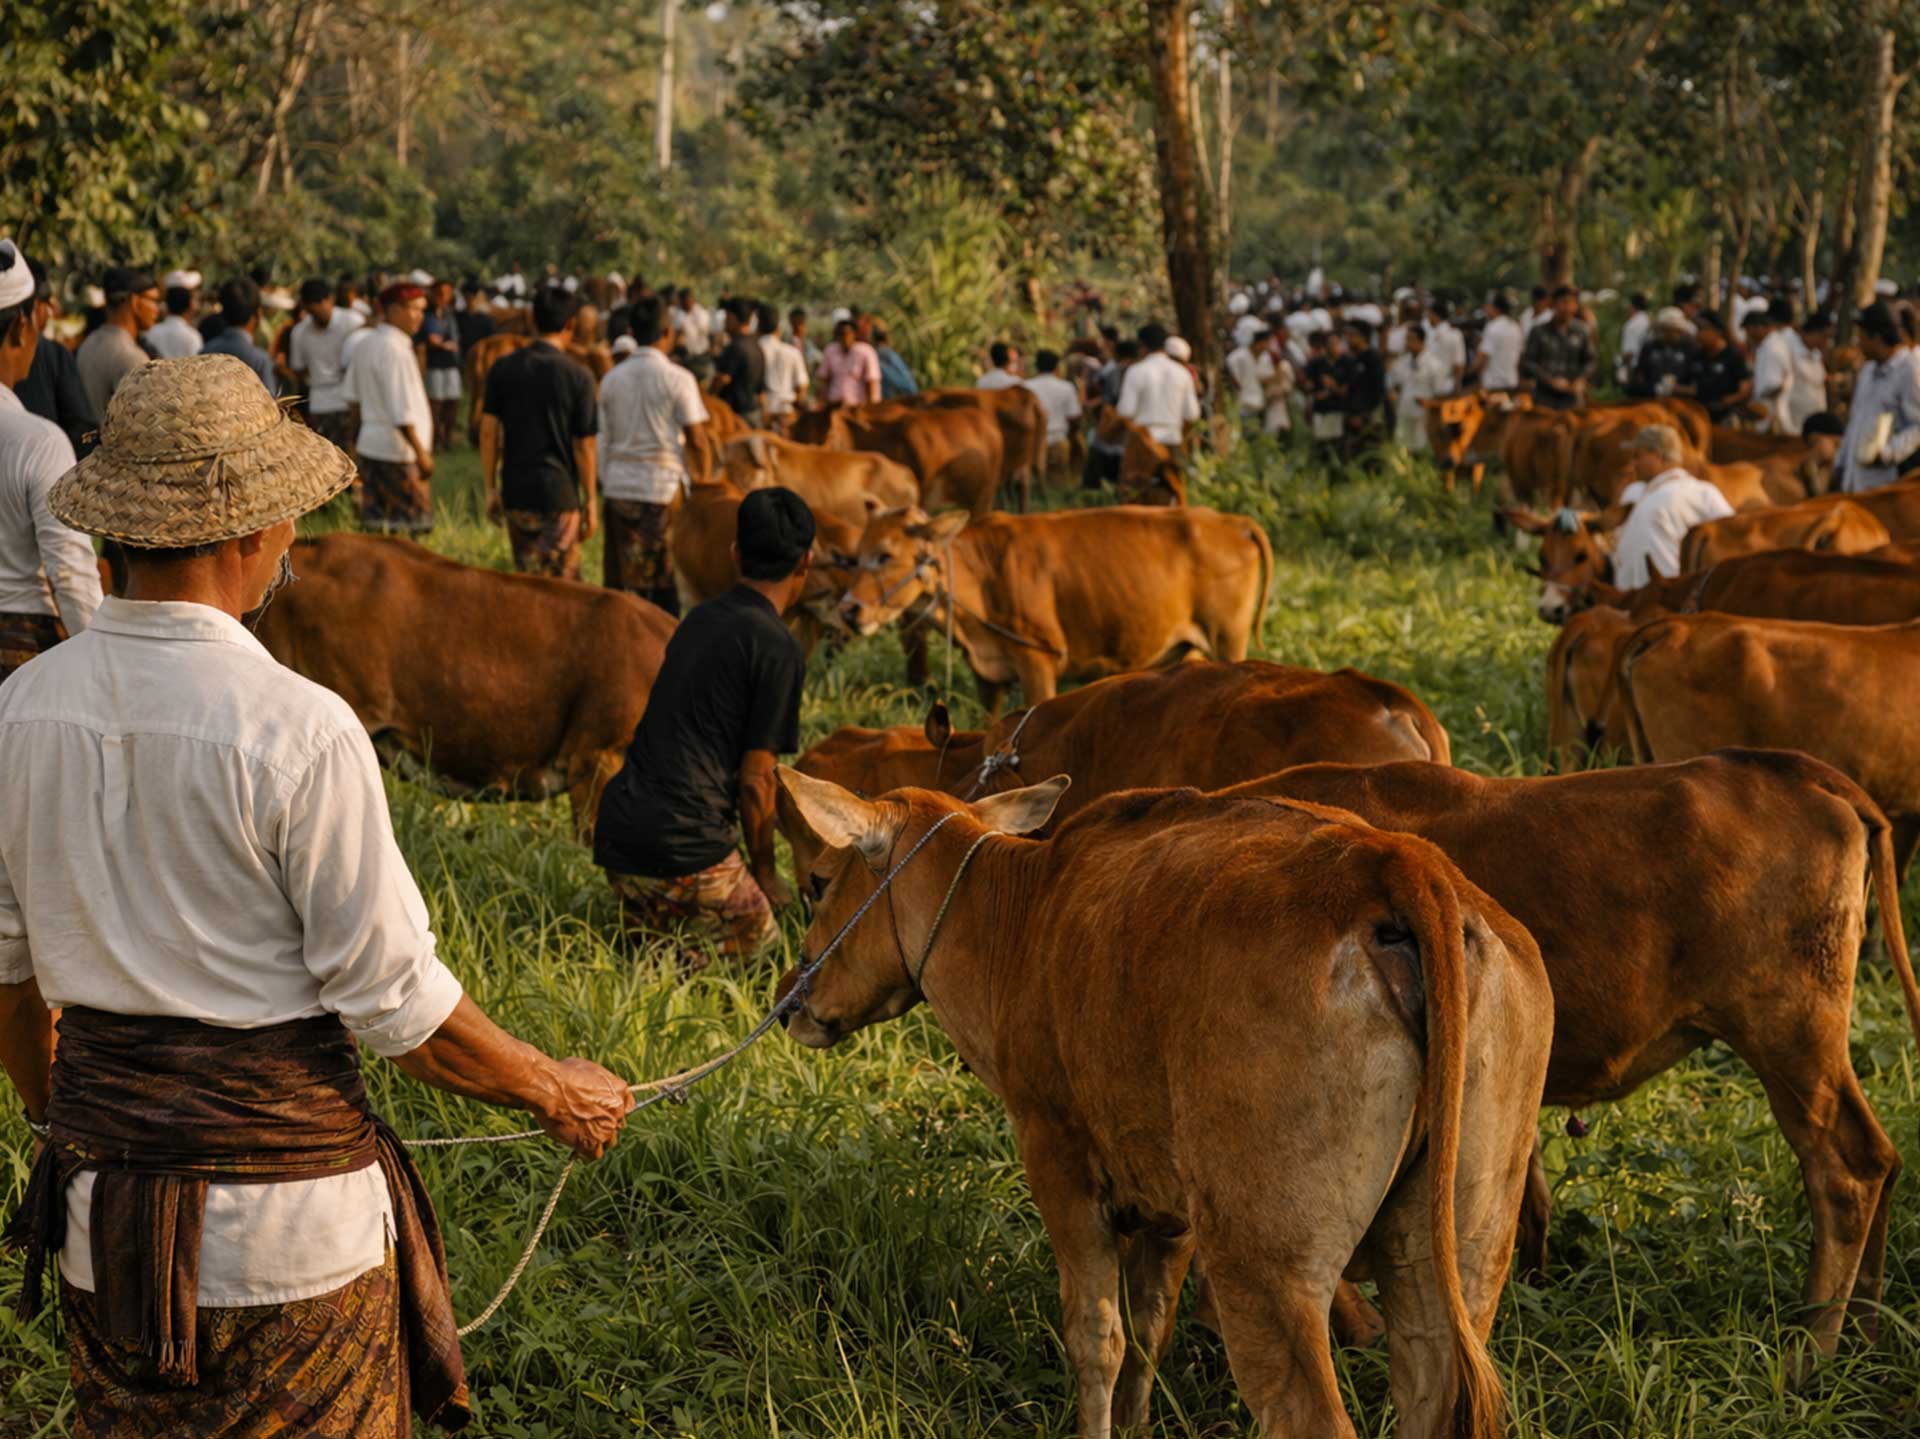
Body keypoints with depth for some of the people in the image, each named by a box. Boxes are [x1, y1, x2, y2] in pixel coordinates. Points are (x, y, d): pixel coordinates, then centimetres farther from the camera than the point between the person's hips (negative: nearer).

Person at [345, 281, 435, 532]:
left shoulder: (364, 344, 9)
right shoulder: (396, 350, -18)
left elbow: (353, 398, 18)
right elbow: (401, 412, -21)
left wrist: (357, 435, 28)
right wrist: (421, 452, -18)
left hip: (369, 445, 9)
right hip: (397, 449, -9)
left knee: (374, 523, 11)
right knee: (407, 528, -2)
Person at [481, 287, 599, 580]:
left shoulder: (503, 369, 2)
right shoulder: (578, 376, -8)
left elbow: (488, 431, 1)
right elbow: (584, 446, -6)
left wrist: (490, 489, 9)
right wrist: (591, 502, 3)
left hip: (515, 493, 4)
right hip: (559, 493, -4)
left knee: (525, 578, 17)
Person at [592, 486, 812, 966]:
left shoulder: (701, 620, 15)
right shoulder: (778, 649, -9)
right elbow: (755, 778, -8)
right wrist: (764, 870, 8)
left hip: (617, 831, 8)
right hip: (685, 845, -8)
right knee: (758, 931, 11)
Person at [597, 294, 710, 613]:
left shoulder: (611, 379, 5)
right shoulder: (678, 379, -7)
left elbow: (603, 441, 8)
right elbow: (696, 440, -7)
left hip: (619, 486, 4)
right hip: (664, 485, -4)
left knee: (620, 578, 7)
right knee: (665, 579, 2)